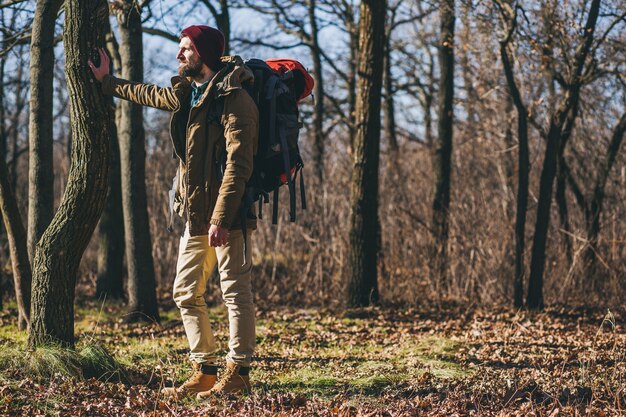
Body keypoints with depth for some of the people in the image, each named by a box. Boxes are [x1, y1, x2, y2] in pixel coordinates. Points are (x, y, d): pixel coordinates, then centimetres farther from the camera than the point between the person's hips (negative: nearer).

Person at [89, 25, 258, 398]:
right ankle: (205, 372, 16)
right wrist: (107, 82, 48)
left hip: (228, 214, -9)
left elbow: (238, 166, -20)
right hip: (197, 214, 9)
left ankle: (238, 374, 1)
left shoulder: (234, 99, -14)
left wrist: (221, 219, -24)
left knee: (236, 292, -4)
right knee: (186, 294, 10)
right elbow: (149, 94, 36)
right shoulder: (186, 94, 13)